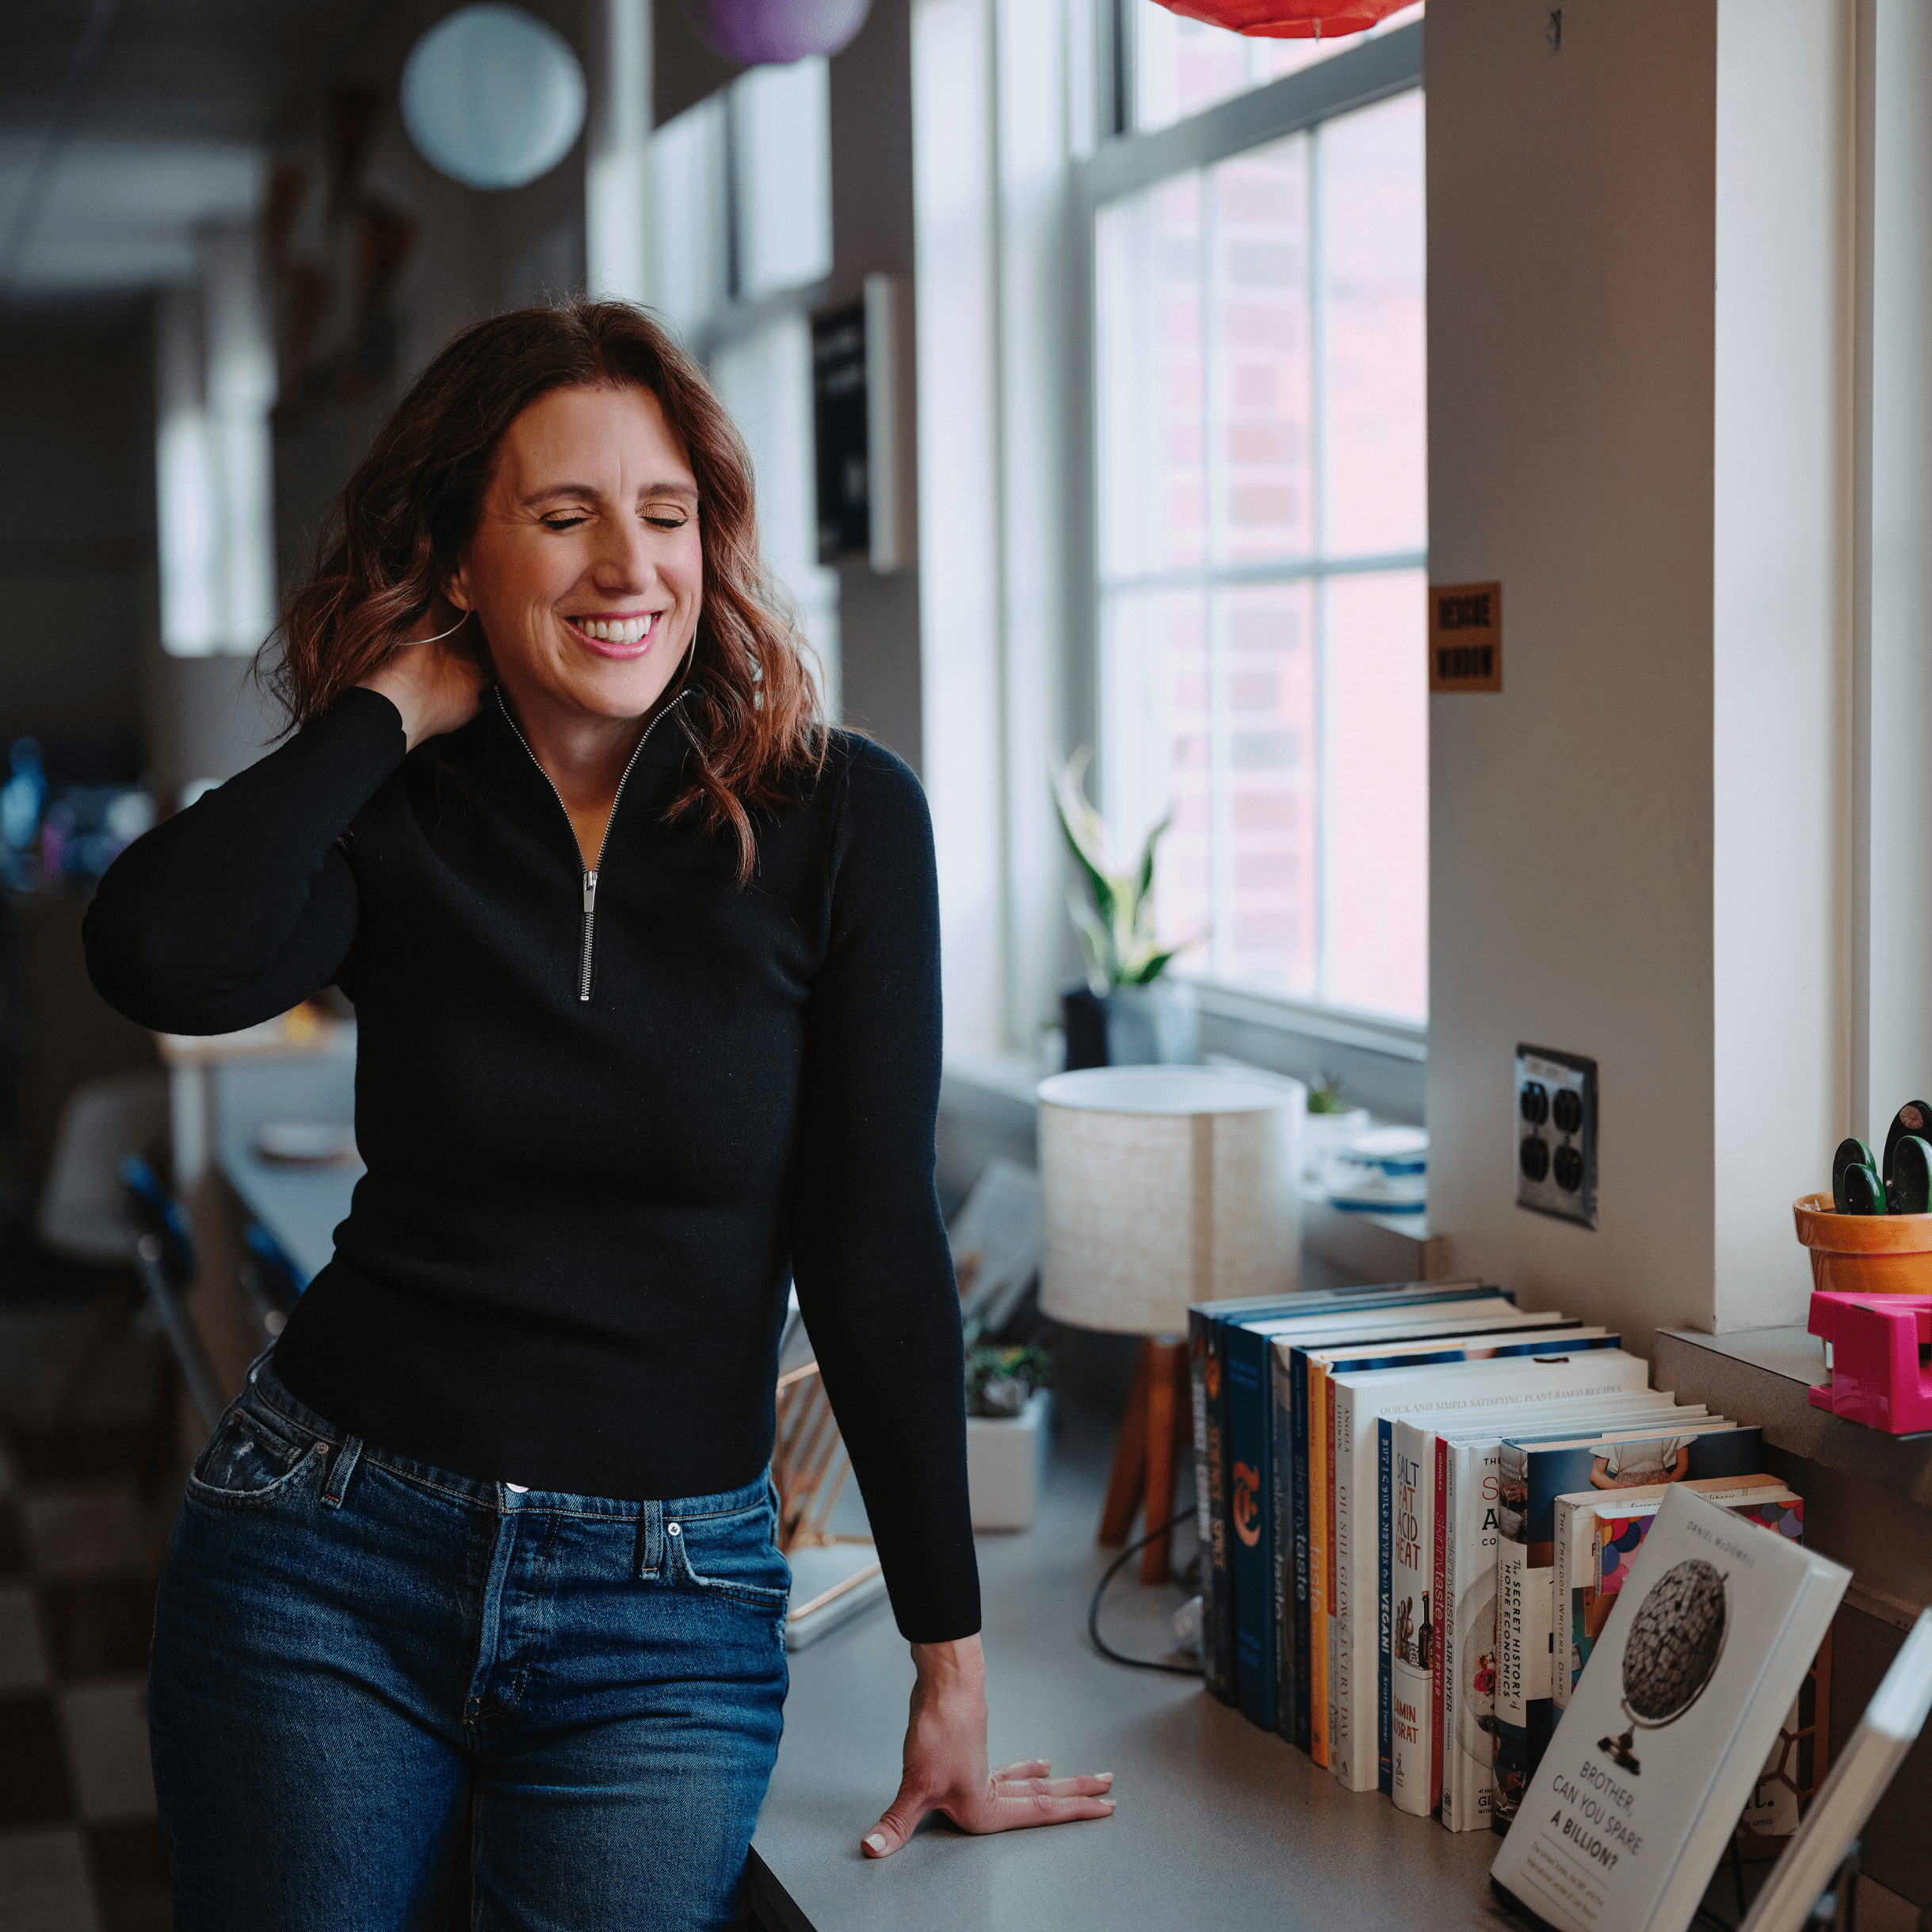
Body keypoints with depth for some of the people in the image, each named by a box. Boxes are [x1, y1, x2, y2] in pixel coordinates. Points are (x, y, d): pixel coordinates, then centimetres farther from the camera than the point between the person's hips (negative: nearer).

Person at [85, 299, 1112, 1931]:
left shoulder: (837, 818, -7)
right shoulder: (392, 822, -2)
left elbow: (875, 1244, -7)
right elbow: (160, 960, -24)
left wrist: (953, 1671, -6)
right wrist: (394, 705, -12)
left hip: (667, 1607, -1)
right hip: (327, 1555, 2)